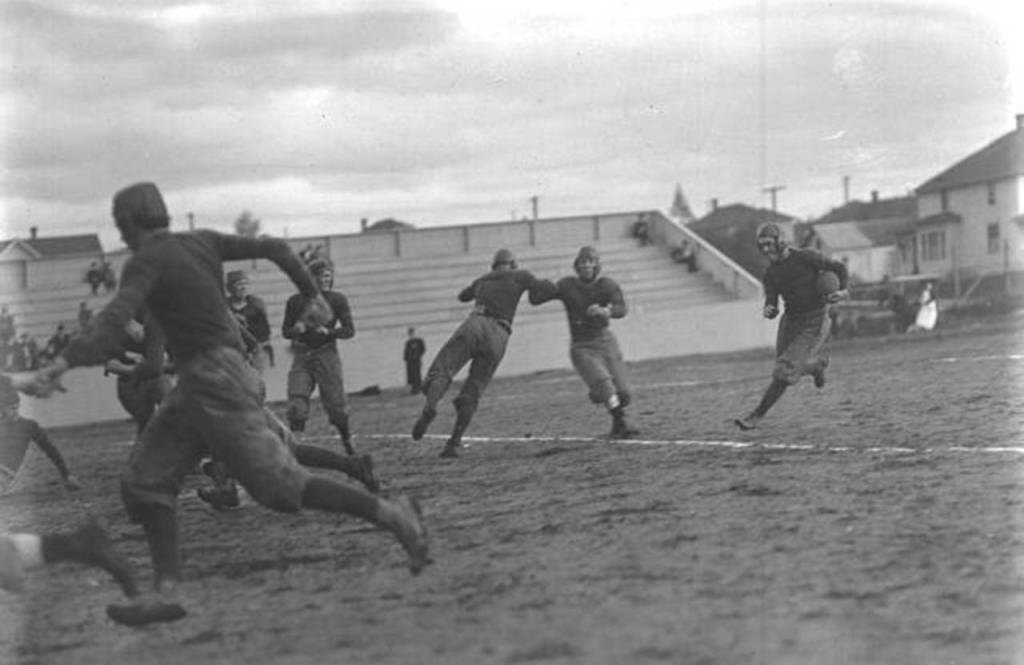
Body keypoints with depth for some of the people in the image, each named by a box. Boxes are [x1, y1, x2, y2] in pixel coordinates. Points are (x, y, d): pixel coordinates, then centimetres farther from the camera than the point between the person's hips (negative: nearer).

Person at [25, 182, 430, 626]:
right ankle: (166, 589, -1)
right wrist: (313, 297, 21)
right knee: (144, 481, 6)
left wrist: (64, 363, -39)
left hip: (214, 384, -9)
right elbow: (274, 248, 12)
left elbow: (116, 317, -28)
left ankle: (391, 514, -2)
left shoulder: (146, 261, -11)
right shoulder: (202, 242, 12)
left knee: (279, 483, -7)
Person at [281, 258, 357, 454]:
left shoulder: (337, 300, 0)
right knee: (296, 402, -13)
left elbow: (350, 330, -2)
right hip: (302, 356, 0)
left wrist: (329, 331, -19)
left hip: (326, 354, 0)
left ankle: (347, 441, 26)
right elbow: (285, 331, 7)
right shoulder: (296, 302, 0)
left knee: (335, 402, 3)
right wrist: (295, 329, -16)